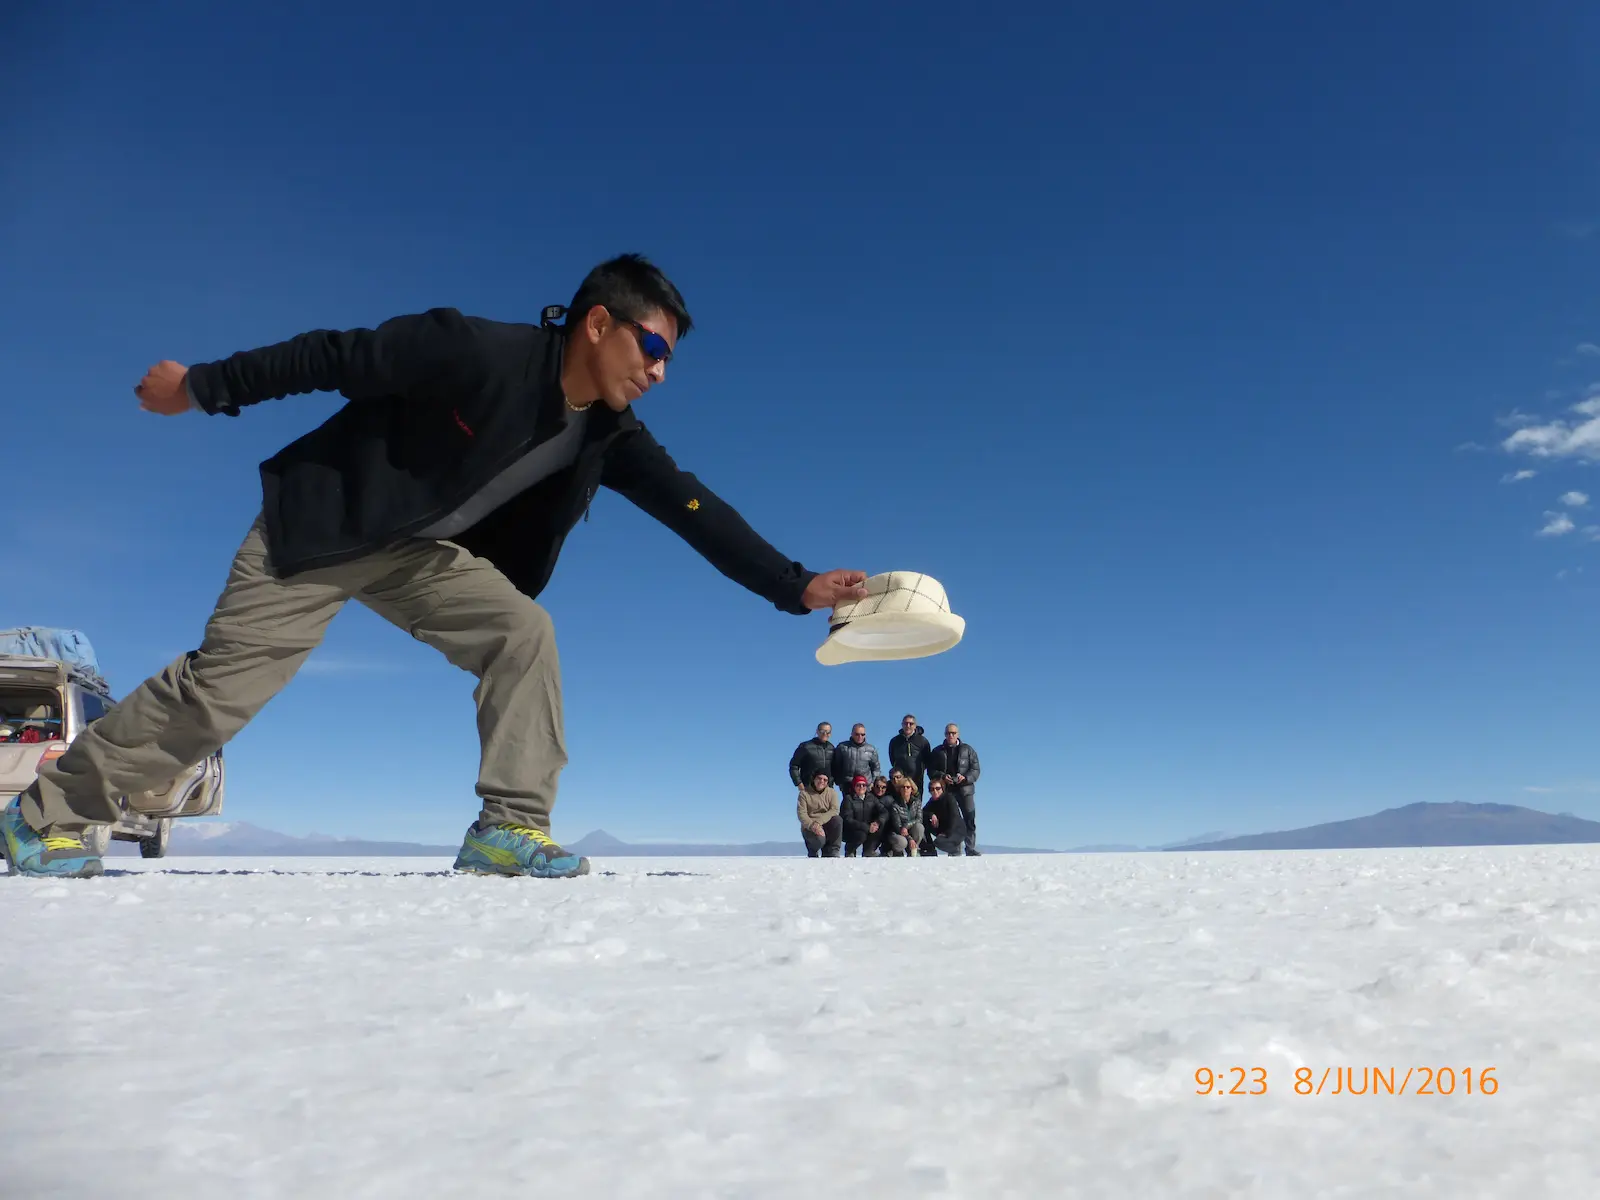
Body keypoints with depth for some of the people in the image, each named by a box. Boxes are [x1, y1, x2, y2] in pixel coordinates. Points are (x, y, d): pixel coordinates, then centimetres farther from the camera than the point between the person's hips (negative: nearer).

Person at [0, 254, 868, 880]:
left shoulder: (612, 438, -7)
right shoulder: (479, 351, -25)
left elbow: (697, 510, -11)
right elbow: (335, 357, -16)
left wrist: (797, 587, -18)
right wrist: (203, 386, -6)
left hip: (424, 554, 5)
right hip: (322, 523, -5)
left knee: (524, 632, -16)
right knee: (220, 686, -4)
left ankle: (510, 826, -14)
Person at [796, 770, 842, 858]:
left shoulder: (831, 792, 4)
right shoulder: (804, 793, -2)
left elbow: (835, 810, -11)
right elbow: (801, 814, -11)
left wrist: (819, 822, -26)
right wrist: (812, 825, -29)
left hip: (827, 825, 3)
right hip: (809, 827, -3)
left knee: (837, 820, -30)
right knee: (820, 839, -35)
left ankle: (831, 852, -13)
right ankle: (812, 852, 4)